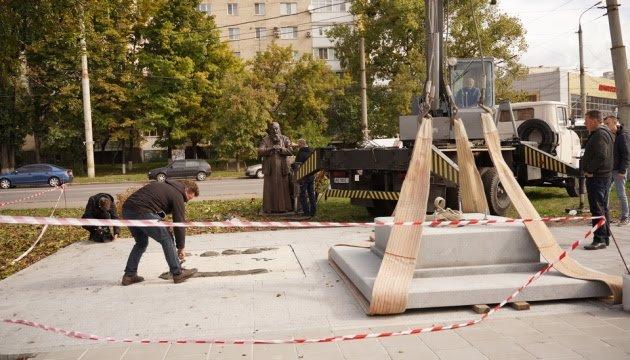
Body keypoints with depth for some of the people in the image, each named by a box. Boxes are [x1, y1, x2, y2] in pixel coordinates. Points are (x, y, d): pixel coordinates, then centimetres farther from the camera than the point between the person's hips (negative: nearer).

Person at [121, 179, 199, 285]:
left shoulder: (163, 185, 28)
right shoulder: (177, 195, 3)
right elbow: (179, 222, 3)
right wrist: (181, 247, 12)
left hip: (127, 209, 9)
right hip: (142, 212, -9)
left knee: (141, 243, 25)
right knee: (167, 239, 4)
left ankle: (129, 275, 25)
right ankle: (178, 273, 7)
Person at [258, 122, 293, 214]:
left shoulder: (285, 139, 6)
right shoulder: (265, 140, 4)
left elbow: (291, 151, -5)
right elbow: (260, 152, -9)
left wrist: (280, 149, -16)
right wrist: (271, 149, -21)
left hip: (282, 168, 0)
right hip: (270, 168, 0)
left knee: (283, 187, -1)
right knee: (270, 188, -2)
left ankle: (284, 207, 4)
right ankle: (269, 208, 1)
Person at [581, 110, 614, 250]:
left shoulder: (599, 135, -17)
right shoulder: (606, 132, 18)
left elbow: (601, 156, -27)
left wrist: (589, 170, -18)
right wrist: (587, 168, 13)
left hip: (596, 177, -11)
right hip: (605, 175, 11)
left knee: (597, 209, -8)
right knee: (603, 208, 16)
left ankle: (599, 239, -6)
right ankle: (605, 237, 24)